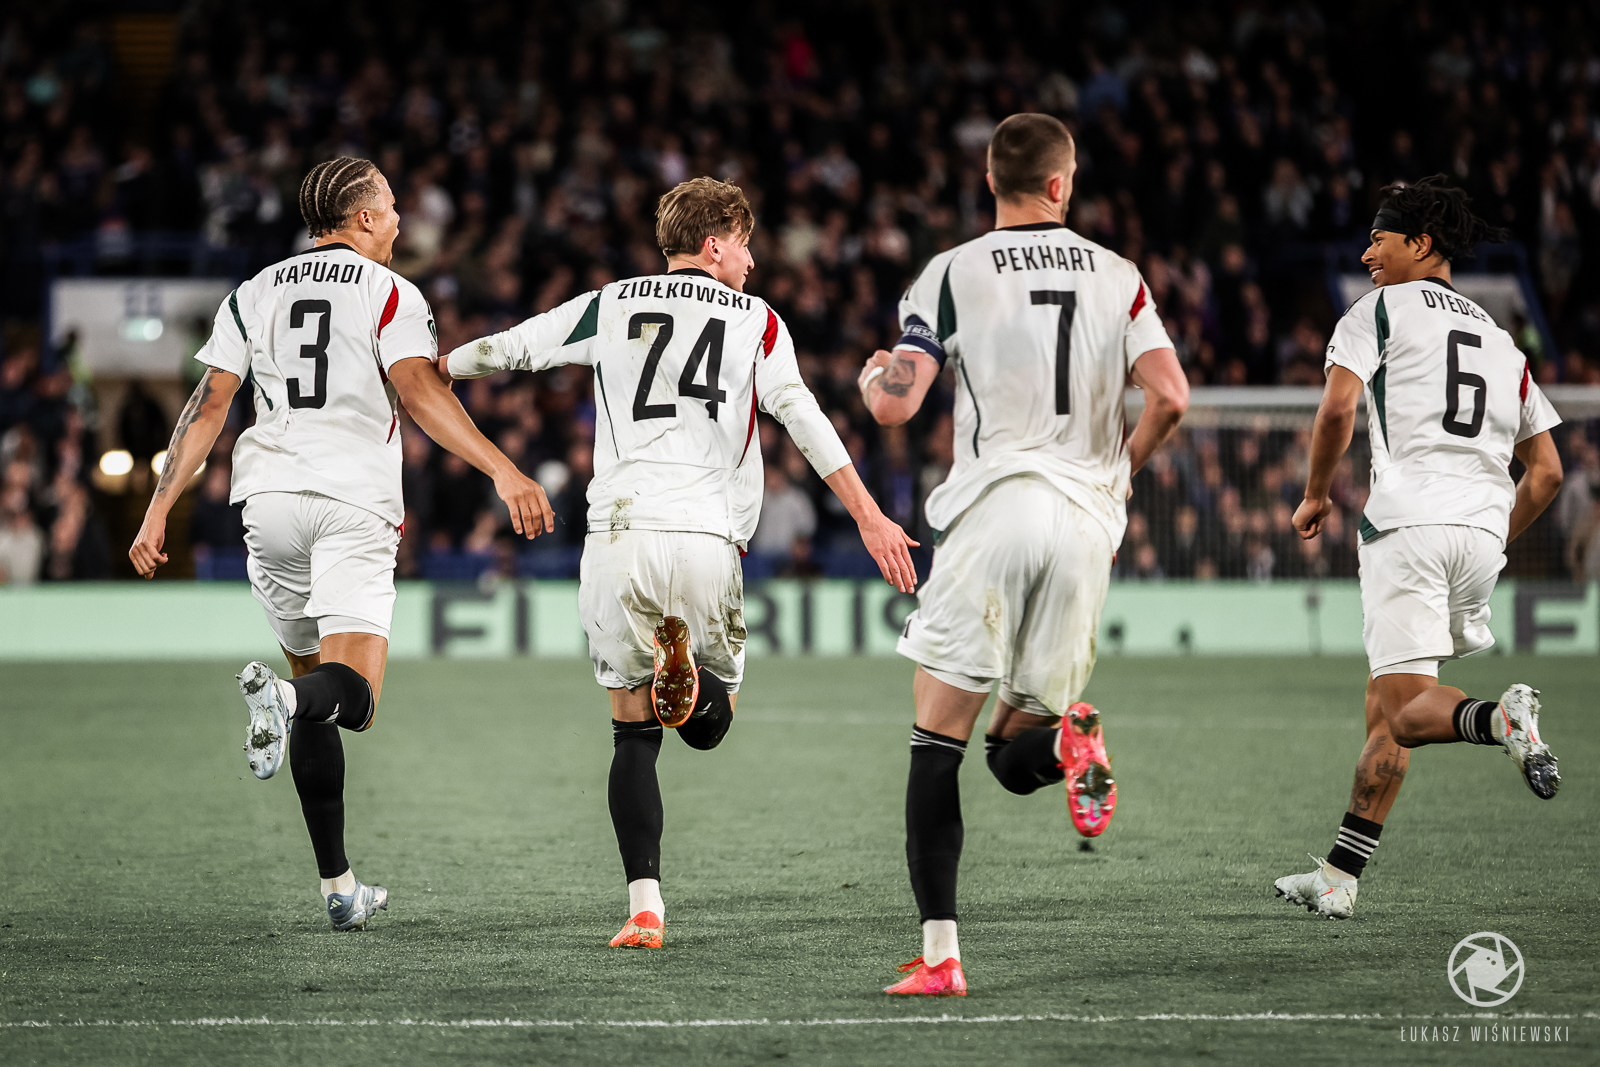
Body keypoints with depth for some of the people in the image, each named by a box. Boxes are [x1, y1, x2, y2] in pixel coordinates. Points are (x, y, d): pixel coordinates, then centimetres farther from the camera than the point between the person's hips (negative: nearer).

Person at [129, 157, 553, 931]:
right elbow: (420, 393, -13)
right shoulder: (389, 295, 4)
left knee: (314, 680, 16)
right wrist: (503, 472, -20)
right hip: (352, 504, -4)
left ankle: (338, 885, 13)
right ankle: (286, 698, -47)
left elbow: (208, 408, 9)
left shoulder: (254, 296, 16)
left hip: (271, 501, 5)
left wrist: (157, 513, 10)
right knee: (352, 697, -9)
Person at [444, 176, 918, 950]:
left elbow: (503, 351, 17)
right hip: (707, 539, -1)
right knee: (708, 724, 14)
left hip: (618, 535, 1)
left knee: (633, 734, 8)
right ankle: (690, 661, -23)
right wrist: (870, 519, -5)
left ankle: (645, 906, -6)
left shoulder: (609, 308, 12)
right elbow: (803, 420, -3)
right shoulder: (756, 321, 8)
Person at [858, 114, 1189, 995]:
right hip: (1085, 517, 3)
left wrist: (870, 374, 18)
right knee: (1015, 750, 14)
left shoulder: (953, 273, 2)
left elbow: (896, 403, -6)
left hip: (992, 509, -3)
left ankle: (939, 955, -5)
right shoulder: (1116, 276, 10)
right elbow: (1169, 397, 0)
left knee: (937, 743, 4)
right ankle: (1068, 737, -24)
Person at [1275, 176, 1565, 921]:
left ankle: (1499, 717, -41)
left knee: (1406, 714, -11)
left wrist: (1315, 495, 7)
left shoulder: (1382, 309, 7)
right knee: (1386, 711, 14)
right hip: (1483, 531, 6)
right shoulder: (1500, 341, 24)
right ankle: (1338, 876, 13)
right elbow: (1545, 472, 20)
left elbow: (1337, 408, -8)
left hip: (1409, 524, -6)